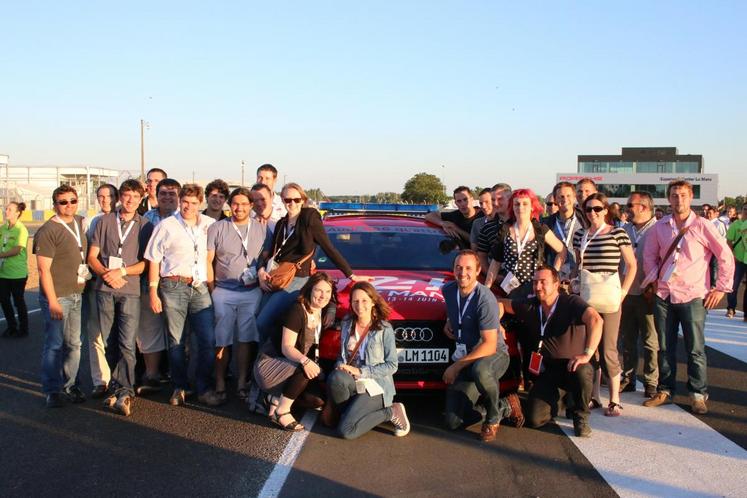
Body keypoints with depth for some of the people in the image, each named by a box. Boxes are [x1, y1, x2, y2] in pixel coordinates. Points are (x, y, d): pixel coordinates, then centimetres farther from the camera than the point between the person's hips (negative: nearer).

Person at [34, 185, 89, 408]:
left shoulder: (80, 223, 10)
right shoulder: (48, 231, -11)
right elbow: (44, 269, -14)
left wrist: (87, 275, 13)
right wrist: (53, 301, -17)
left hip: (76, 295, 6)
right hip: (57, 296, -6)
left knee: (74, 344, 11)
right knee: (54, 345, 1)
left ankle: (69, 386, 23)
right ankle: (52, 391, 13)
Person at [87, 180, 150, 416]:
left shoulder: (144, 226, 6)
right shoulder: (105, 221, 10)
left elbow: (146, 262, 2)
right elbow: (92, 256, 8)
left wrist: (121, 271, -11)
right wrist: (106, 273, -9)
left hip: (130, 290, -2)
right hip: (104, 288, 2)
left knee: (127, 344, -8)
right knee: (106, 341, 6)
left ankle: (123, 392, -5)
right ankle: (122, 389, 15)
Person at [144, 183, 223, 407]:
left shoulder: (209, 224, 10)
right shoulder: (166, 226, 4)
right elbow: (154, 261, 4)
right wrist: (153, 293, -1)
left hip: (200, 287, 2)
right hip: (174, 286, -2)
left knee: (208, 339, -3)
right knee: (176, 340, 5)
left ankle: (205, 389, 9)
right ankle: (180, 387, 18)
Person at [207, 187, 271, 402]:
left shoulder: (261, 229, 8)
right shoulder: (217, 228, 4)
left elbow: (266, 259, 11)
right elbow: (208, 261, 2)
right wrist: (212, 289, -2)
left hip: (252, 292, 1)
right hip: (223, 292, -1)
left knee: (247, 339, 0)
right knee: (222, 340, 0)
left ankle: (242, 383, 9)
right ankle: (219, 384, 8)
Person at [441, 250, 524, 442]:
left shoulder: (485, 300, -21)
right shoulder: (448, 290, 0)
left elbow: (490, 345, -24)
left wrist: (457, 366, -24)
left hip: (494, 354, -6)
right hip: (465, 358, 6)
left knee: (480, 370, -45)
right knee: (452, 422, -7)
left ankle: (493, 417, -13)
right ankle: (506, 407, 16)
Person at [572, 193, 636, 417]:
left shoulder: (617, 233, -4)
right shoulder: (580, 234, 9)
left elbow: (632, 265, -1)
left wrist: (623, 292, -6)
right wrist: (577, 287, 8)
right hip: (586, 298, 5)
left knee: (608, 350, -3)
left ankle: (614, 400, 8)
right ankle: (593, 396, 19)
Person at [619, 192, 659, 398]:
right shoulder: (625, 230, 8)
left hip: (648, 294, -5)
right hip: (626, 293, 5)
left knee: (650, 342, 4)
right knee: (627, 340, 13)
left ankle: (651, 382, 15)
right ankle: (628, 378, 25)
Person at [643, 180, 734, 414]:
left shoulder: (702, 226, -6)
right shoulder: (660, 227, 5)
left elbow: (726, 256, -3)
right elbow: (650, 255, 15)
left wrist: (721, 288, -4)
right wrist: (654, 280, 4)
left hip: (692, 296, -3)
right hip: (664, 295, 4)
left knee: (695, 349, 1)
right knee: (664, 347, 10)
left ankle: (698, 395, 14)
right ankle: (665, 391, 22)